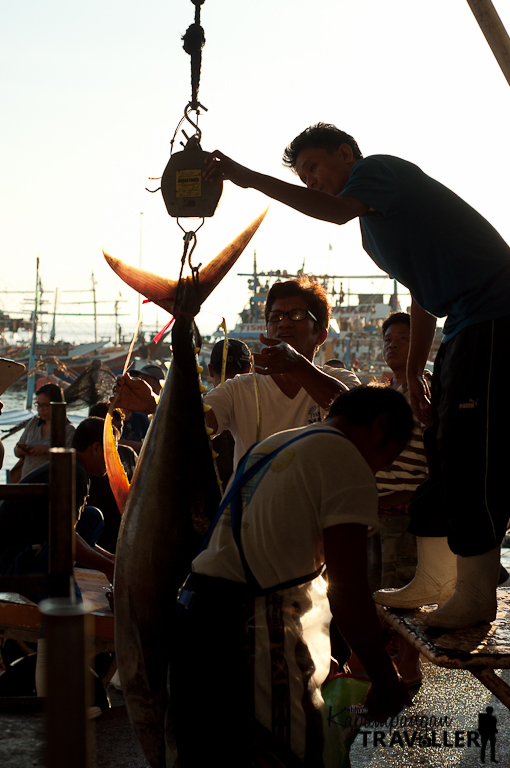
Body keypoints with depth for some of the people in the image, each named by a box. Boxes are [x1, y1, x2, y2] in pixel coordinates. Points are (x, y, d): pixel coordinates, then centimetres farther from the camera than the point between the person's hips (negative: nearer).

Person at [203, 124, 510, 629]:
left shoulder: (379, 169, -5)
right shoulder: (374, 224, 24)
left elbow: (337, 210, -27)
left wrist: (249, 179, -24)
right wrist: (413, 371, 25)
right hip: (466, 326, 11)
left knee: (469, 453, -12)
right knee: (440, 450, 11)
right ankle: (429, 585, 17)